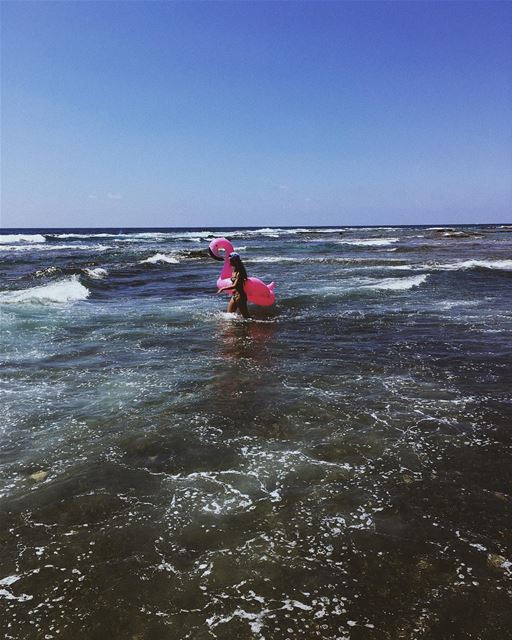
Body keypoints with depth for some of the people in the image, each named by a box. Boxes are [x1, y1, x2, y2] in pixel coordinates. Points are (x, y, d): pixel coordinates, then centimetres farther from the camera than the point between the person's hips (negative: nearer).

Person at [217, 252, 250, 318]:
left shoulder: (239, 272, -16)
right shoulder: (234, 271, 10)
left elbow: (235, 286, -24)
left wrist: (223, 288, -21)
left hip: (240, 296, -9)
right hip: (234, 296, 9)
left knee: (246, 316, -5)